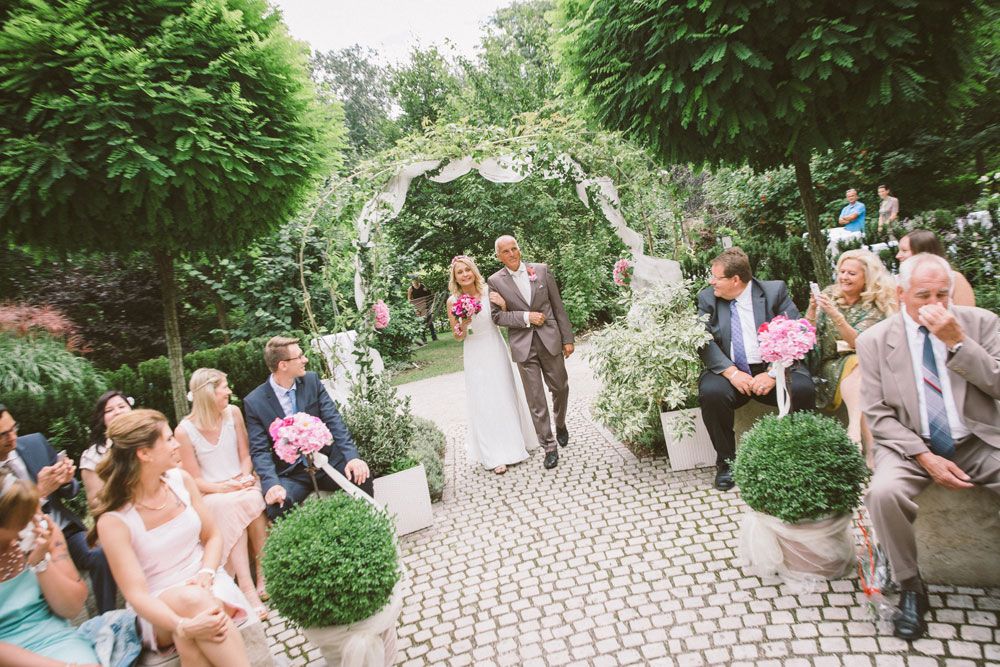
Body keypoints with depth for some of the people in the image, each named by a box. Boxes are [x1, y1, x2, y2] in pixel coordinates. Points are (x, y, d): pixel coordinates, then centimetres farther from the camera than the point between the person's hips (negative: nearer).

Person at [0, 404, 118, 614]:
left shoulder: (35, 443, 2)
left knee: (101, 556, -24)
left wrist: (66, 480, -11)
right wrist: (39, 492, -23)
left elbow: (70, 491, 12)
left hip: (64, 531, 3)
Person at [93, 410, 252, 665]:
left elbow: (212, 536, 6)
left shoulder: (180, 479, -2)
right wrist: (184, 626, -34)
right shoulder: (113, 521, -14)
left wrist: (206, 575, -15)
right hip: (161, 609, -2)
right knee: (192, 599, -35)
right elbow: (136, 594, -18)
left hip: (206, 585, 2)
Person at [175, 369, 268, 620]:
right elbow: (194, 479, -4)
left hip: (241, 485, 3)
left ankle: (263, 577, -22)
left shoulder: (233, 413, 1)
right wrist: (222, 488, -20)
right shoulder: (185, 430, -8)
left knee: (253, 500, -32)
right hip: (210, 494, -2)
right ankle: (248, 590, -35)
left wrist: (245, 478, -12)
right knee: (229, 507, -35)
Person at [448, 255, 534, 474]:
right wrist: (463, 324, -21)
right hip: (475, 356, -1)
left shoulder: (489, 291, -7)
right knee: (484, 403, 4)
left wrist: (504, 305, -17)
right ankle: (496, 455, 16)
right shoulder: (453, 301, -8)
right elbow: (457, 337, -1)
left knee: (506, 396, 12)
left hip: (496, 350, 1)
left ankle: (514, 444, 31)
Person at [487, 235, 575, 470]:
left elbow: (558, 306, 4)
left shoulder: (541, 270, 3)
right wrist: (526, 317, -14)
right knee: (536, 400, 2)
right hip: (523, 346, -1)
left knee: (560, 388, 14)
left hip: (550, 339, 2)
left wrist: (567, 338, 3)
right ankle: (549, 446, 13)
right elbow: (497, 316, -2)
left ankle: (560, 425, 42)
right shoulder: (495, 281, -1)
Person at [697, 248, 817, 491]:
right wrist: (731, 372, -20)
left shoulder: (775, 291, 2)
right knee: (711, 392, -30)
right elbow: (704, 341, -5)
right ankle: (725, 461, -9)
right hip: (729, 371, 1)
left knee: (802, 388, -28)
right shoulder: (707, 298, 6)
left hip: (773, 369, 0)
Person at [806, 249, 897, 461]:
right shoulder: (829, 294, 5)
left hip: (863, 364, 0)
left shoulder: (875, 306, -2)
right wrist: (812, 309, -18)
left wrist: (835, 315, -30)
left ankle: (854, 428, -47)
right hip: (830, 364, 0)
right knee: (855, 367, -31)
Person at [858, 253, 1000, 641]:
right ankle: (910, 587, -7)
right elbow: (878, 415, -3)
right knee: (884, 492, -30)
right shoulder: (874, 341, -1)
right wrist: (926, 457, -14)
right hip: (912, 445, -1)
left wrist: (956, 342, -16)